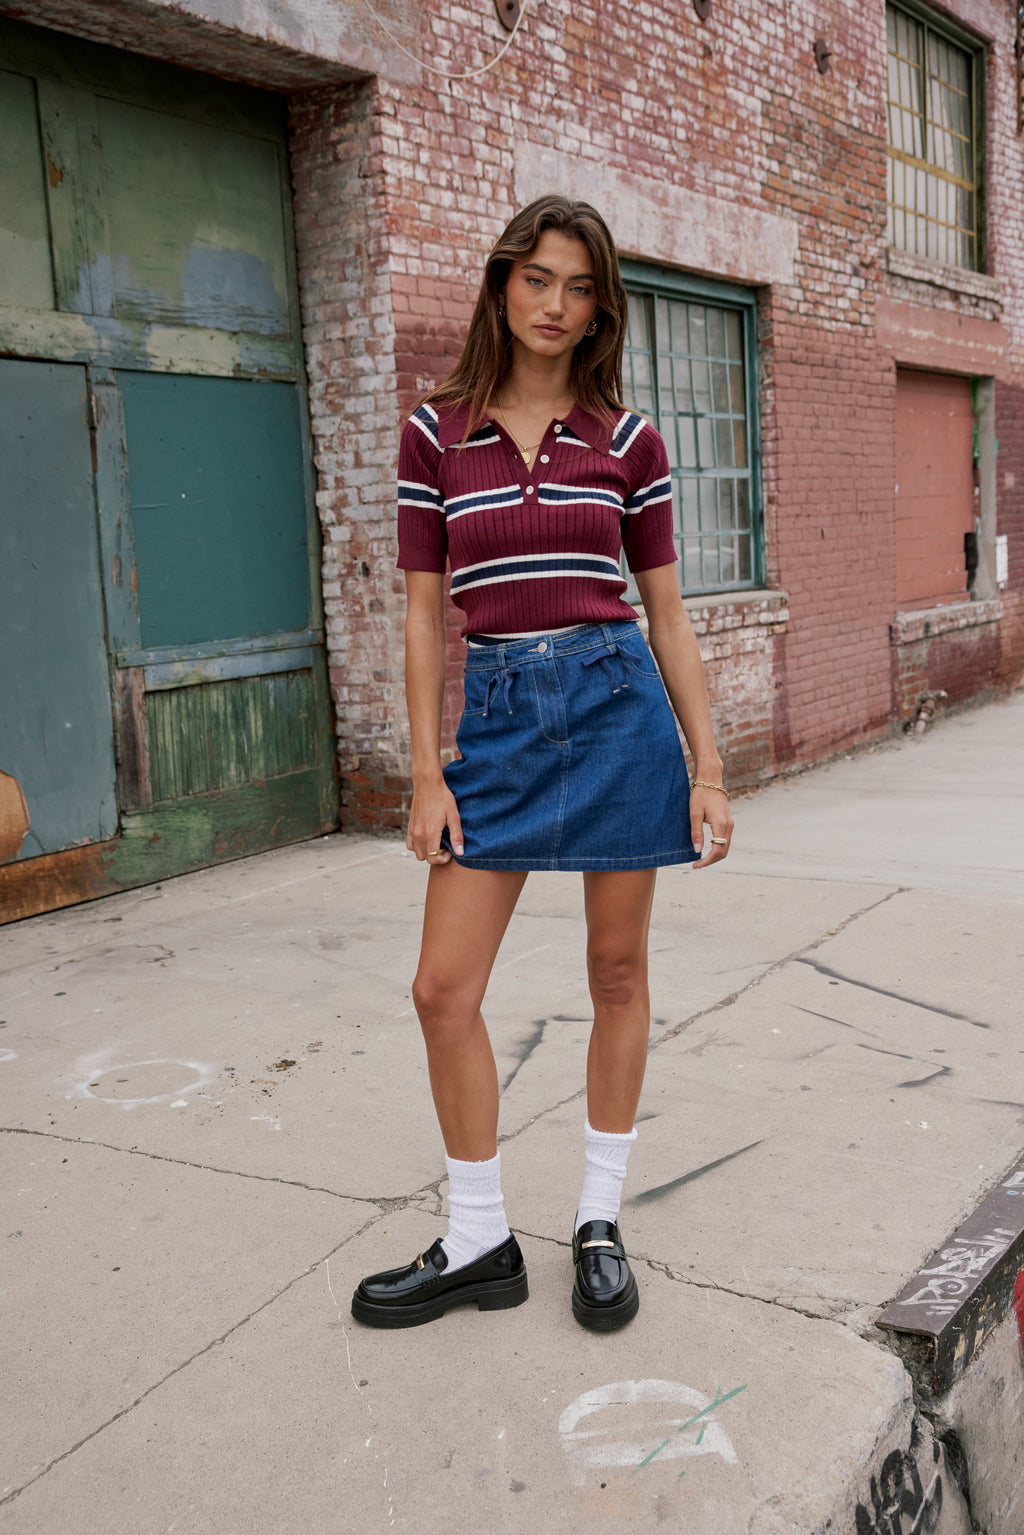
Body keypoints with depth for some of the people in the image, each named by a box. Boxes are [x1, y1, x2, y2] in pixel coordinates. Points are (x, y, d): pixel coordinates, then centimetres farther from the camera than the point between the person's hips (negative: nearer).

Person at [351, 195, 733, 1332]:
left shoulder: (626, 440, 4)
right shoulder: (436, 433, 5)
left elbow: (666, 614, 7)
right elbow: (425, 613, 4)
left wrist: (708, 770, 3)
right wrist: (426, 773, -1)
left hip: (619, 704, 0)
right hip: (500, 715, 1)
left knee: (618, 972, 8)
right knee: (443, 988, -1)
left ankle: (600, 1221, 26)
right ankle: (479, 1242, 18)